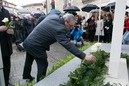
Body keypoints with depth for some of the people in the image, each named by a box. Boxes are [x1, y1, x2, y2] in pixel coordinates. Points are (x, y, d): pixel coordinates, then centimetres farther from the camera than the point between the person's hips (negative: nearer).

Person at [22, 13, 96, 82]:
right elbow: (68, 45, -35)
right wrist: (84, 56, -37)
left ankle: (26, 76, 52)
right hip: (35, 46, -10)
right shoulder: (59, 29, -30)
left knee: (29, 61, 28)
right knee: (43, 65, 6)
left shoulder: (53, 16, -4)